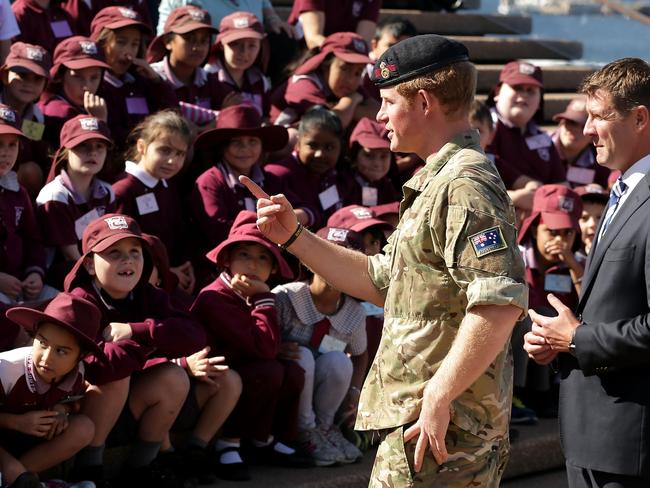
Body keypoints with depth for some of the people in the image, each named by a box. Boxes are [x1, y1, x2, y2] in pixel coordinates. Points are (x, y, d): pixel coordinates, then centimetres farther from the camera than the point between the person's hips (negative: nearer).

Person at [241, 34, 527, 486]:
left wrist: (438, 397, -27)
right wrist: (294, 237, 21)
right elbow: (383, 281, 26)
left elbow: (501, 304, -28)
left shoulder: (465, 186, -16)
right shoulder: (435, 183, 19)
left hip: (441, 430, -11)